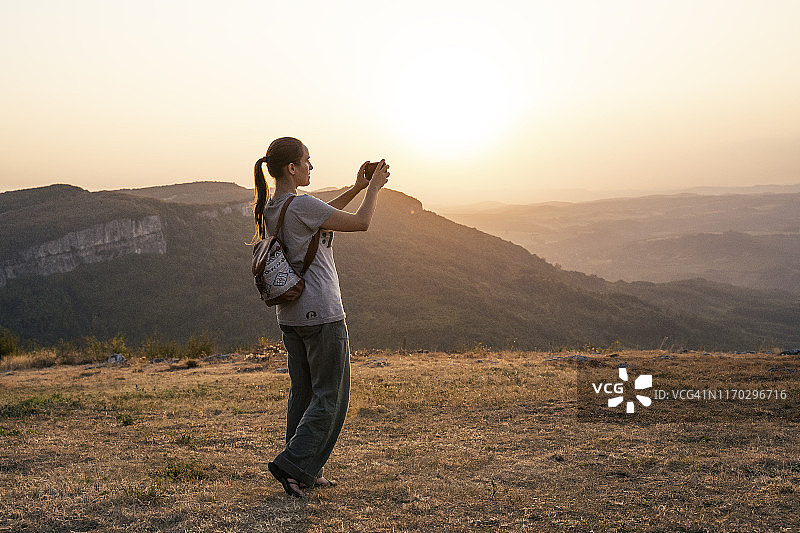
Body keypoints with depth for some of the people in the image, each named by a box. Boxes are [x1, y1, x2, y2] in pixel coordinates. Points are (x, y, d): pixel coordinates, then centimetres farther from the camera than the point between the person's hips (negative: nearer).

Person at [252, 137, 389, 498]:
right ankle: (292, 464, -1)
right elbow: (360, 223, -13)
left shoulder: (270, 208, 10)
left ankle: (305, 472, 21)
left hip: (290, 314, 9)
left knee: (303, 392, 14)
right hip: (322, 313, -9)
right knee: (330, 396, 1)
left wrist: (356, 188, 20)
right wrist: (374, 188, 3)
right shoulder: (301, 205, -17)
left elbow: (323, 216, 24)